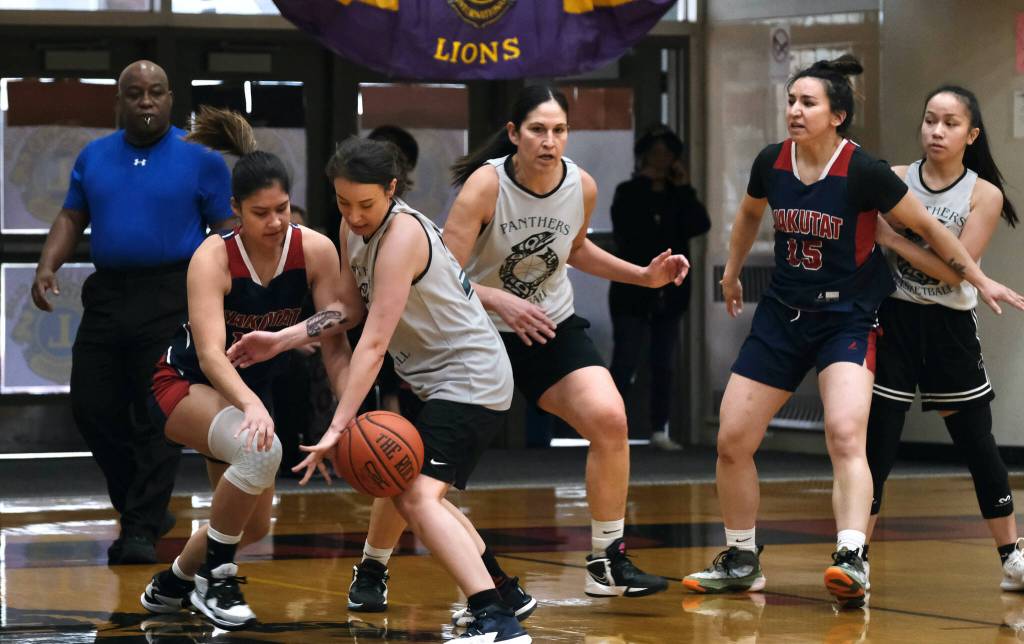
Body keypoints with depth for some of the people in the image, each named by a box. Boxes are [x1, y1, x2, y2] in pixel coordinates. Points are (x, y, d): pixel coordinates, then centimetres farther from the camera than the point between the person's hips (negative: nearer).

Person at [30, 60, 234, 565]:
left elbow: (226, 231, -1)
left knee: (158, 417, -8)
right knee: (91, 408, 4)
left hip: (172, 298, -5)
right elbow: (71, 218, 15)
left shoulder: (200, 159, 0)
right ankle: (141, 508, 20)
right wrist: (47, 266, -2)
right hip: (106, 294, 5)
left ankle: (142, 529, -3)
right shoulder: (93, 158, 12)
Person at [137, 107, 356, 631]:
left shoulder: (315, 251, -17)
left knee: (252, 526, 14)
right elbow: (210, 353, -37)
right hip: (186, 385, -6)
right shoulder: (213, 258, -27)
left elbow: (334, 344, -16)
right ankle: (213, 579, -16)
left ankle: (174, 582, 44)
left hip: (252, 391, 6)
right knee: (260, 450, -36)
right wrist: (250, 407, -55)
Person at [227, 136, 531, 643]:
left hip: (471, 380, -10)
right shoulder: (354, 228, 4)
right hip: (433, 379, 10)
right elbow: (352, 311, 17)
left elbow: (373, 344, -28)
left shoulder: (402, 235, -24)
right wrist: (281, 340, 5)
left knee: (419, 495, -24)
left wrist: (338, 428, -31)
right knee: (402, 492, 22)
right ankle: (501, 591, 32)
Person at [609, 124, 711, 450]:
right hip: (633, 291, -4)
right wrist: (645, 184, -14)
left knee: (664, 365, 6)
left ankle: (659, 430, 10)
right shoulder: (628, 193, 0)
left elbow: (700, 225, -7)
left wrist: (683, 187, -9)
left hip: (670, 292, 4)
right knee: (624, 364, -8)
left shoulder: (678, 195, 9)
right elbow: (627, 232, -18)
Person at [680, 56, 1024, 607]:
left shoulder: (863, 172, -17)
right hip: (782, 314, 5)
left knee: (845, 434, -27)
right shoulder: (771, 163, -3)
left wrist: (978, 279, -1)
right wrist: (731, 273, 30)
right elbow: (749, 214, 20)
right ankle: (741, 562, 18)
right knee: (732, 441, 2)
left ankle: (851, 561, -34)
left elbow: (927, 227, -5)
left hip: (847, 319, -5)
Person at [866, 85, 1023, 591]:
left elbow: (955, 270, -14)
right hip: (894, 321, 0)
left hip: (950, 327, 0)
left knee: (979, 447, 8)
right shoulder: (894, 180, -1)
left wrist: (890, 238, -17)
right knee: (877, 445, -4)